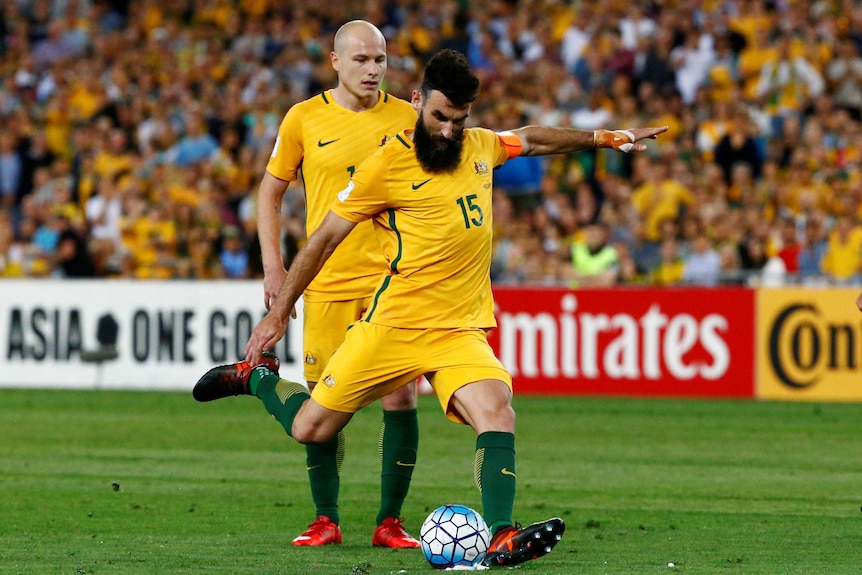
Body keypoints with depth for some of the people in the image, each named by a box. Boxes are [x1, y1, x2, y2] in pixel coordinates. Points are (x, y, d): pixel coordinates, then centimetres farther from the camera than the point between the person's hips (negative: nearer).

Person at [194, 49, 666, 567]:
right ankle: (257, 376, 33)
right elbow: (325, 238, -1)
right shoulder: (388, 165, -8)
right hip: (393, 325, -3)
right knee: (310, 429, 2)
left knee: (498, 412, -24)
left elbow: (533, 140, 32)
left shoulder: (480, 147, 9)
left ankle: (501, 539, -31)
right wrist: (280, 311, 1)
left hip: (462, 331, 3)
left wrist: (605, 138, 33)